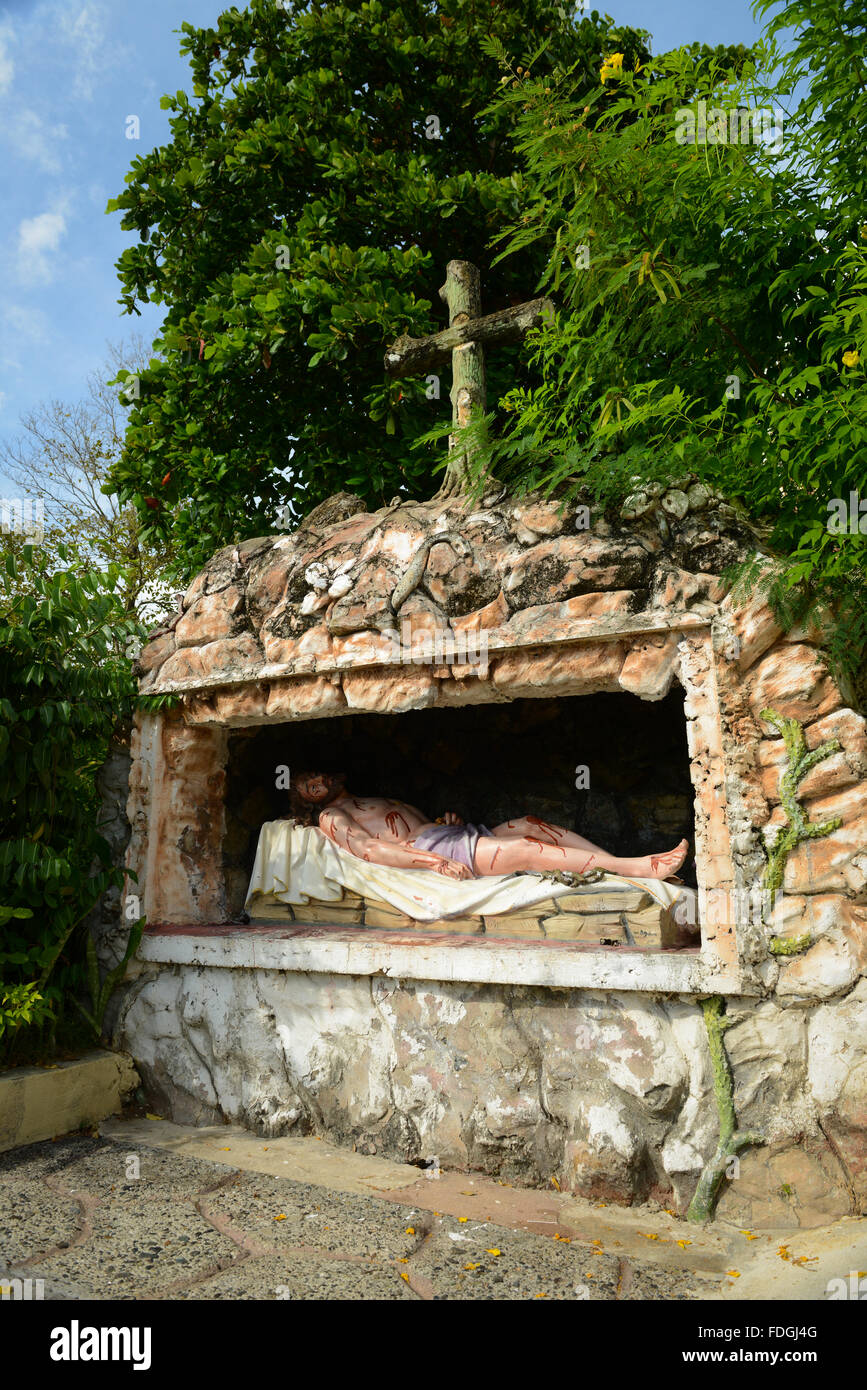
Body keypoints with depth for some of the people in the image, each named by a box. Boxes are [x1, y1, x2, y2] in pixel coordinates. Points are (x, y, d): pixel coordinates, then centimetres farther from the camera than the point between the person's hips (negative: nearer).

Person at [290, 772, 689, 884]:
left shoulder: (381, 801, 34)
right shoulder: (332, 817, 9)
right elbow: (368, 849, -9)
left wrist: (447, 818, 4)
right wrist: (437, 862, -22)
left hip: (451, 835, 8)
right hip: (430, 849, -8)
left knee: (531, 823, -12)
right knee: (526, 849, -24)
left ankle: (621, 864, -18)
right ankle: (636, 868, -28)